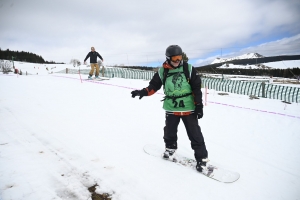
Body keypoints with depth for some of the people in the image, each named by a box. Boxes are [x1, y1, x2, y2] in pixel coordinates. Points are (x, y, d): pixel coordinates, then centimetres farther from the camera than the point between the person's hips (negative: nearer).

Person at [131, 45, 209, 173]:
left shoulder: (188, 69, -5)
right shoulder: (162, 71, -1)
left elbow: (197, 88, -5)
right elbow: (154, 85, 3)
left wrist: (199, 105, -8)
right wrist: (143, 92, -15)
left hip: (188, 108, -2)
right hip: (171, 109, 2)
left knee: (195, 134, 2)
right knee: (169, 132, 16)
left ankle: (202, 158, 19)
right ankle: (170, 149, 44)